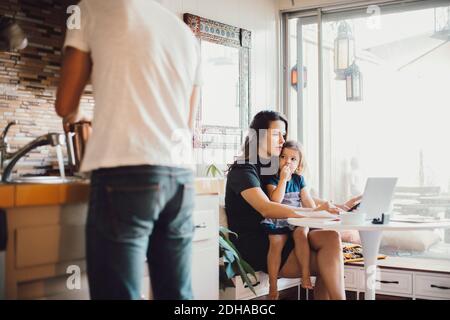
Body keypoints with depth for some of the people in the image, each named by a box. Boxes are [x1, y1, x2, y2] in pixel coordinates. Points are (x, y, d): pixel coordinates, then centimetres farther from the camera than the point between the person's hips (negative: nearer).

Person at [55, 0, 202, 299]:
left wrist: (74, 116, 28)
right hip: (180, 177, 6)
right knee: (177, 294, 10)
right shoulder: (188, 34, 19)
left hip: (125, 174, -5)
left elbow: (65, 106, 7)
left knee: (118, 291, -3)